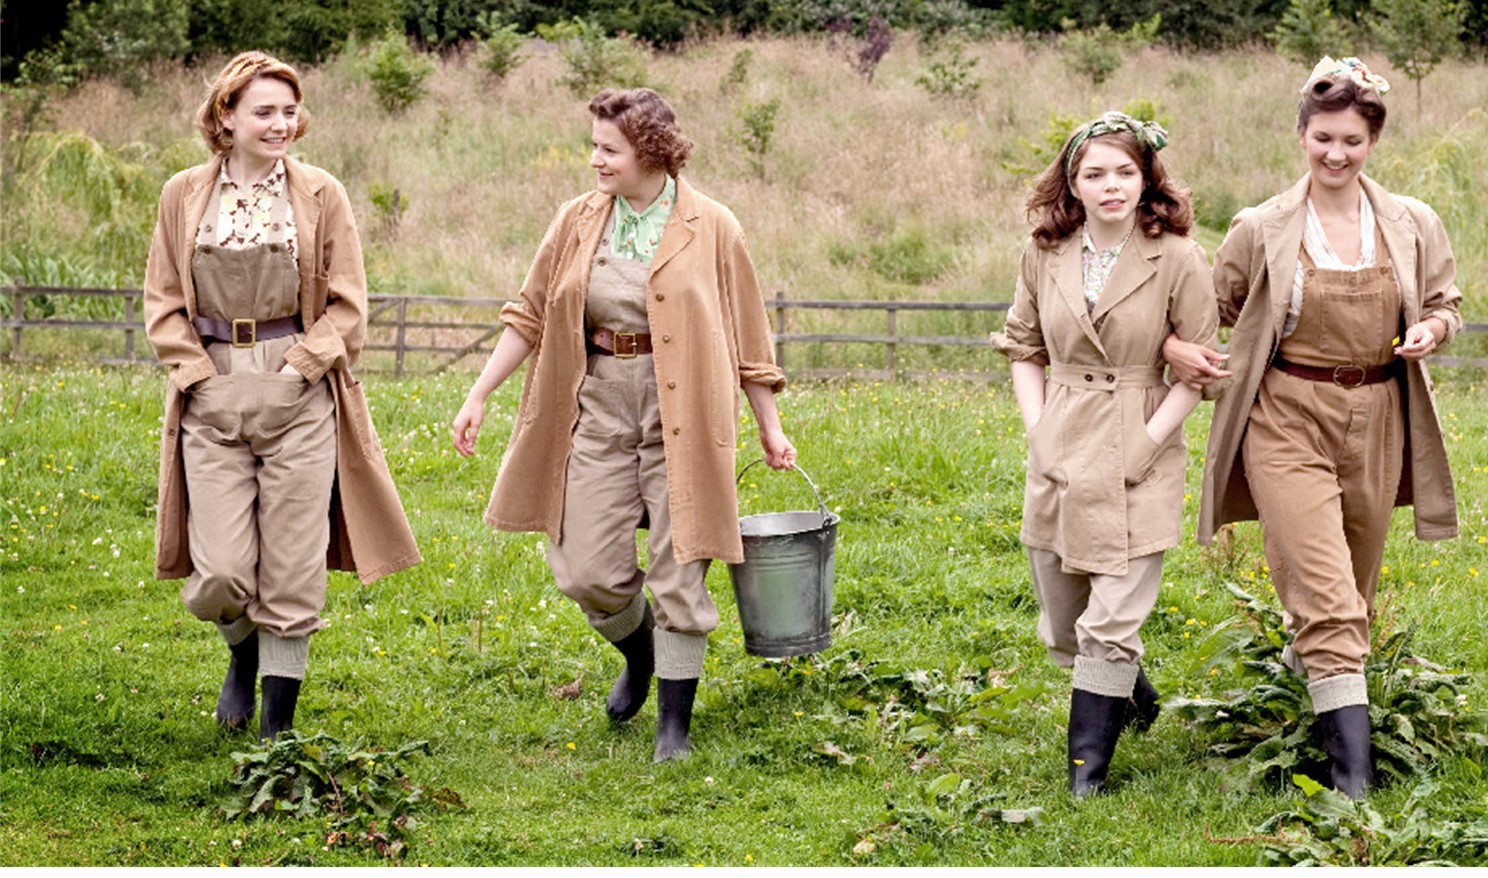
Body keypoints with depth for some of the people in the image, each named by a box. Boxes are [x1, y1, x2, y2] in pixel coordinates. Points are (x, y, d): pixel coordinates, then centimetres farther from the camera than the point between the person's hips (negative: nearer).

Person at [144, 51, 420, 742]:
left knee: (293, 572, 0)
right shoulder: (183, 197, 6)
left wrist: (296, 369, -8)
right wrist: (201, 375, -3)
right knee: (219, 575, -5)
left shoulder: (321, 196, 3)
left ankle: (278, 723, 12)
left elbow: (346, 308, 3)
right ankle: (243, 654, 30)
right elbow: (163, 304, 9)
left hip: (300, 399, -1)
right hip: (212, 400, 1)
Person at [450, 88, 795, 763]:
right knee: (587, 572, 0)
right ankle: (639, 653, 32)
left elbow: (745, 334, 3)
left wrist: (770, 427, 5)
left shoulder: (709, 228, -2)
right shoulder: (578, 222, 6)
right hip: (600, 403, 3)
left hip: (679, 412, -3)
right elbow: (530, 315, 11)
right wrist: (478, 395, 6)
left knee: (678, 572, -2)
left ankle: (675, 725, 10)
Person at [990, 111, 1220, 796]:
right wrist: (1036, 428, 2)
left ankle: (1088, 764, 1)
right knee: (1062, 629, 14)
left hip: (1139, 461, -4)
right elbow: (1023, 347, 15)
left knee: (1112, 624, -10)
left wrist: (1147, 440, -12)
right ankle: (1131, 691, 43)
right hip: (1060, 454, 4)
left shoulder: (1177, 260, -7)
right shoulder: (1044, 256, 4)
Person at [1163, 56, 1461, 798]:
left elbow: (1444, 303, 16)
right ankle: (1352, 770, -15)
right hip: (1288, 417, -3)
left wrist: (1430, 331, -6)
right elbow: (1212, 307, 10)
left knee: (1354, 590, 15)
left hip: (1374, 421, 4)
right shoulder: (1261, 230, -1)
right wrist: (1176, 346, -10)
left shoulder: (1412, 226, 5)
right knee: (1325, 597, -12)